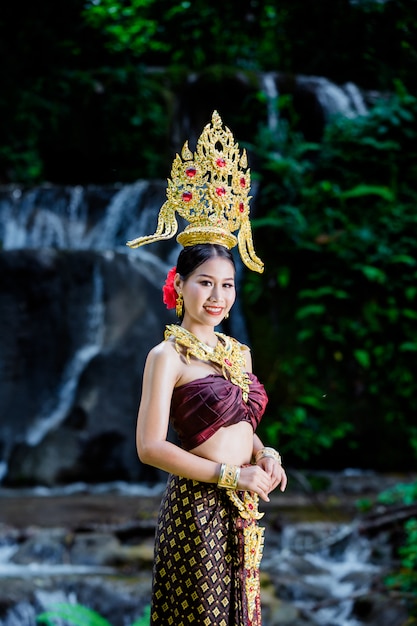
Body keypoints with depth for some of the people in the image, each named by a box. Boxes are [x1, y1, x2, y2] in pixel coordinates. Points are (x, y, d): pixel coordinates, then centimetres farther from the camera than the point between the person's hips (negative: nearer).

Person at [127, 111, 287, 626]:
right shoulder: (167, 356, -10)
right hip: (196, 506, -7)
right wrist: (232, 475, -17)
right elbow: (150, 446, -16)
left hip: (243, 508, 7)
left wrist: (264, 455, 0)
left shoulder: (239, 352, 11)